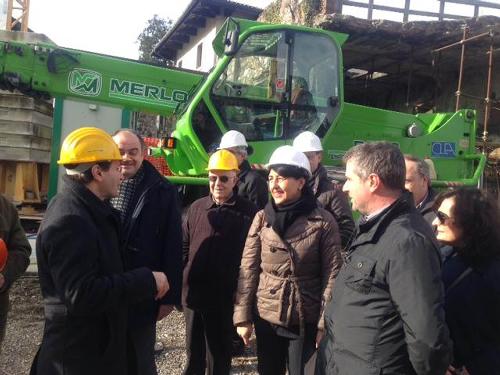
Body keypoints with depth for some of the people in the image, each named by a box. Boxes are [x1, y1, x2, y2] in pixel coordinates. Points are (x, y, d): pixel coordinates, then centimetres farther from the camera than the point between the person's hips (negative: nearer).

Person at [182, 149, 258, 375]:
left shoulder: (248, 212, -8)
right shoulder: (196, 208, 5)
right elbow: (184, 247, 11)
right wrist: (180, 282, 7)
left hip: (225, 299, -4)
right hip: (193, 294, 4)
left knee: (219, 356, 13)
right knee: (193, 352, 21)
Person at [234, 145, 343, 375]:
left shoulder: (323, 222, -9)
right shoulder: (262, 218, -1)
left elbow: (331, 276, -8)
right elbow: (248, 269, 0)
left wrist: (325, 323, -10)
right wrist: (243, 317, -2)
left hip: (305, 320, -2)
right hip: (265, 317, 3)